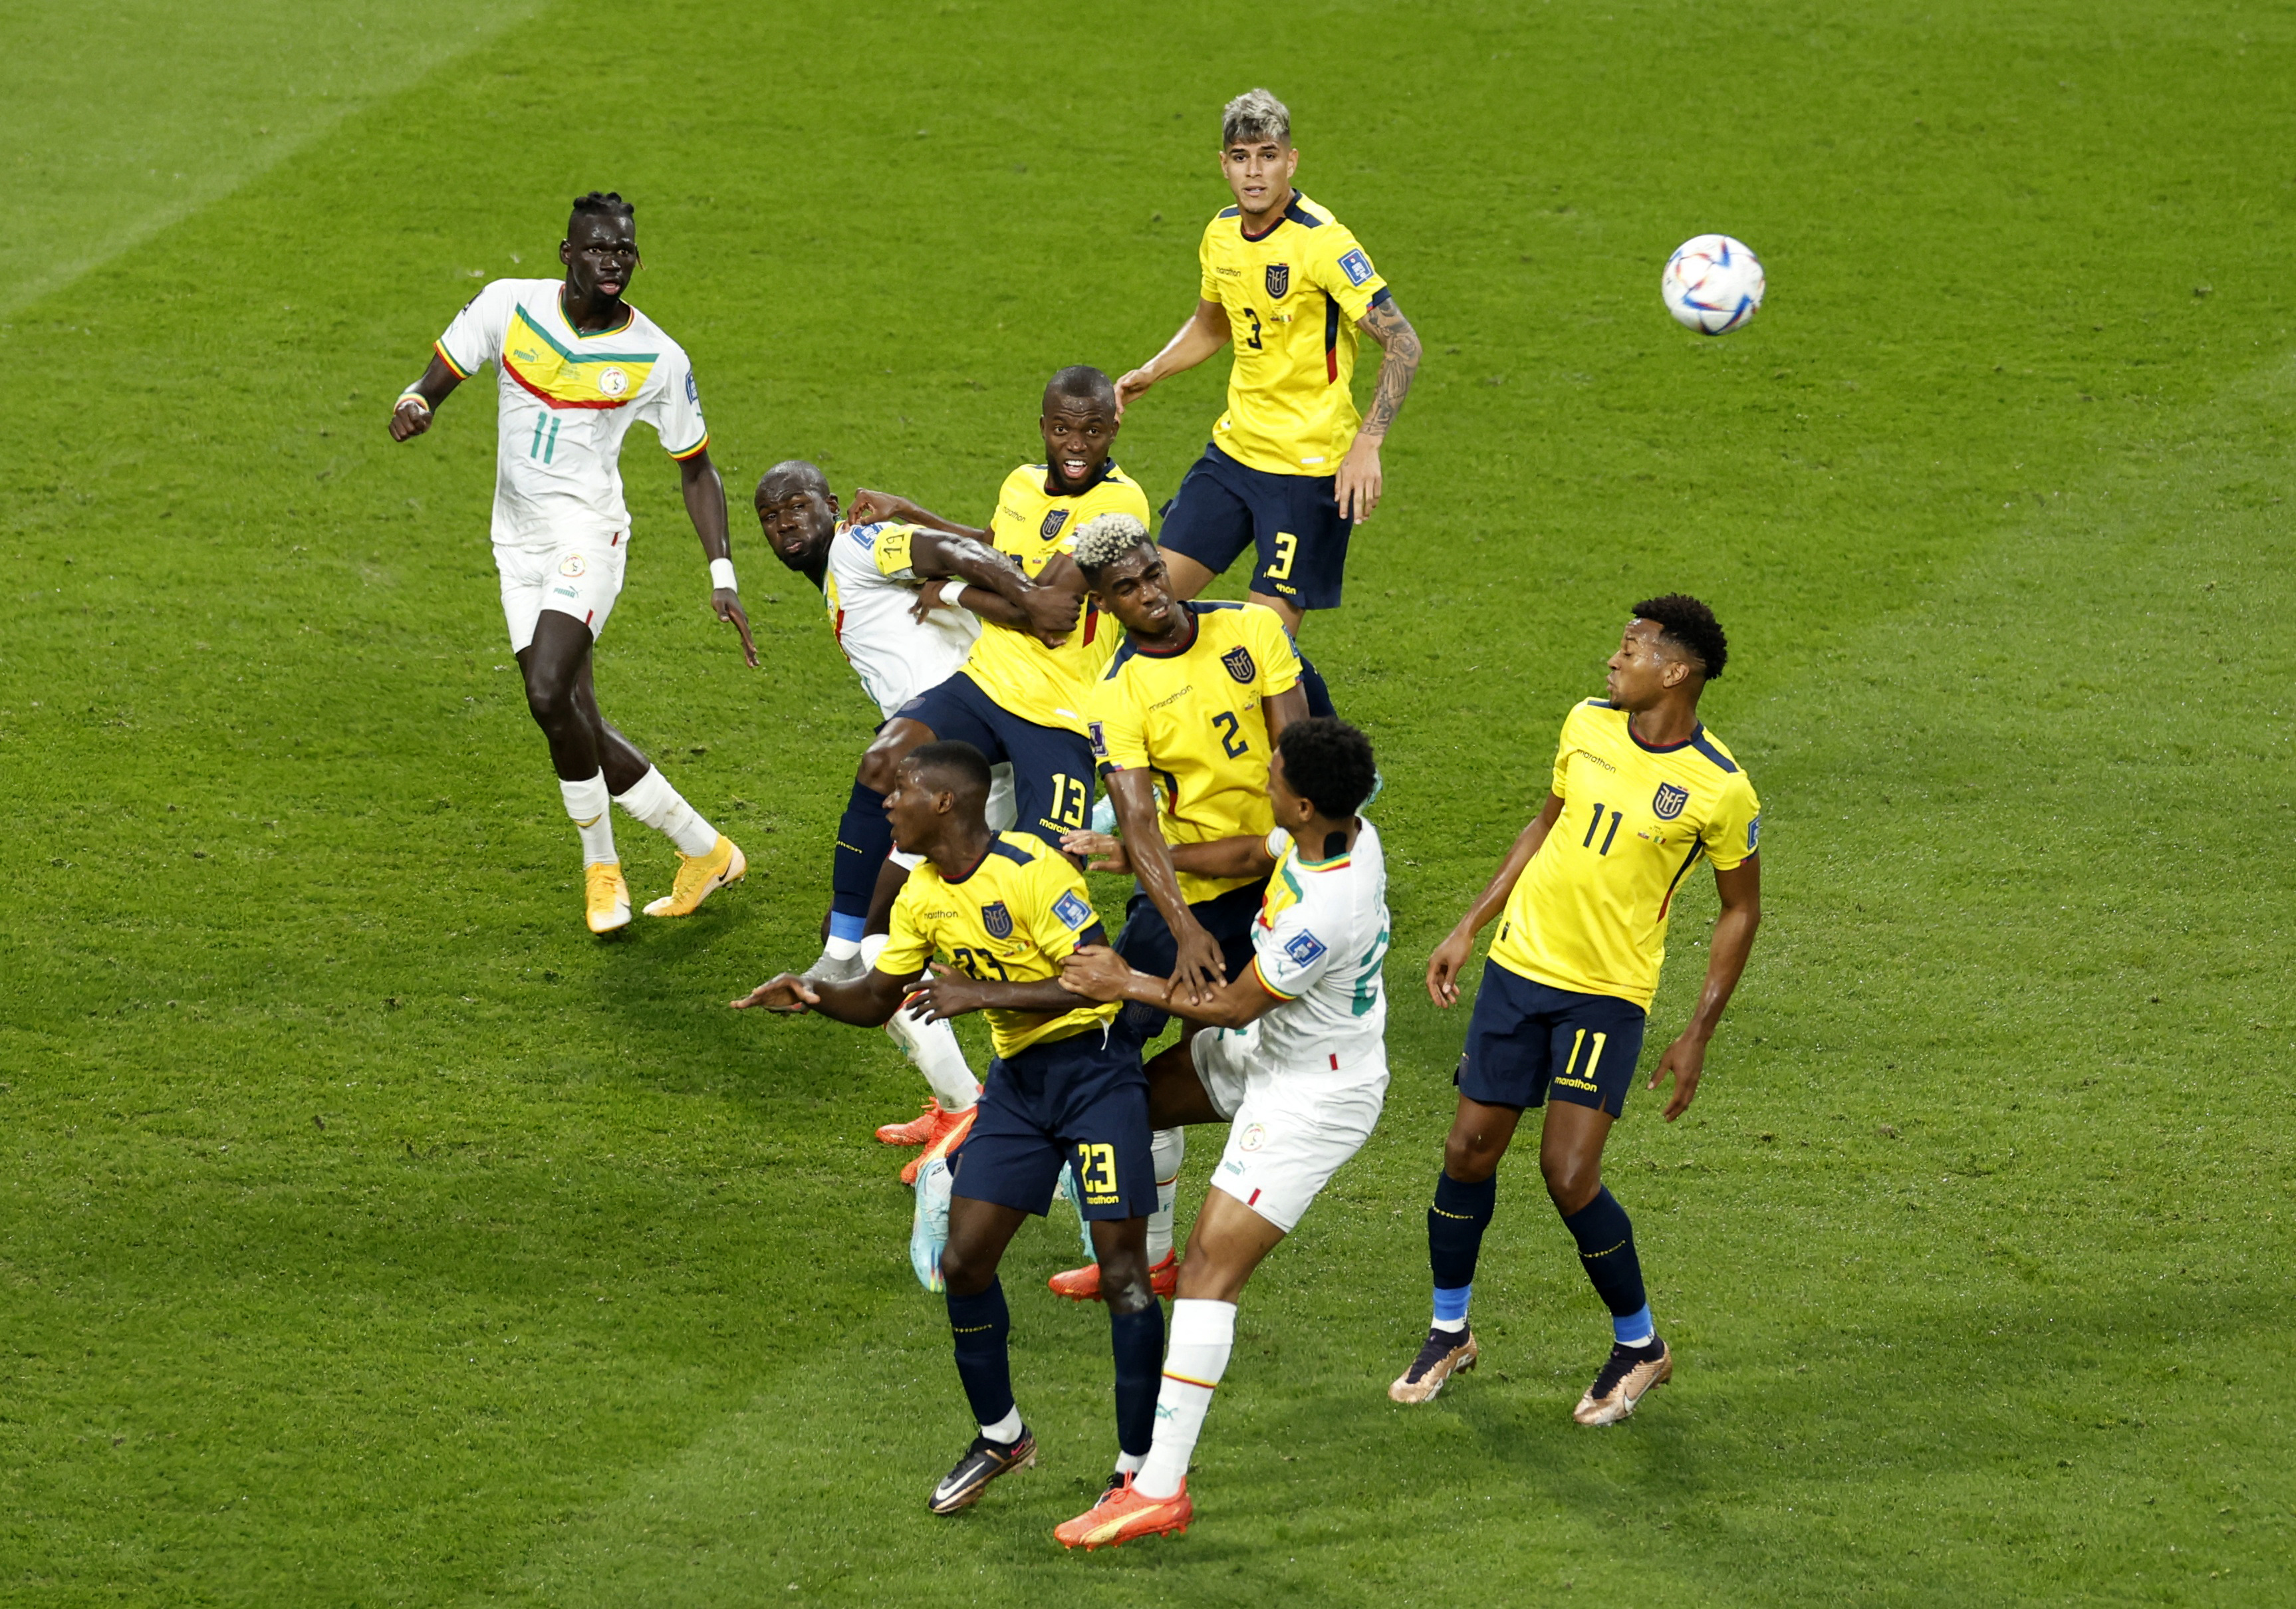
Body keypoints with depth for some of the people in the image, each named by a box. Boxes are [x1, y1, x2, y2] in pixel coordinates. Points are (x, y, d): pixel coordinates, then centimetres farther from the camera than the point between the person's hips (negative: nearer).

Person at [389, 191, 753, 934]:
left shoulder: (657, 359, -6)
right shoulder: (509, 306, -3)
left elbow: (697, 470, 5)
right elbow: (438, 379, 5)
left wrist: (722, 574, -3)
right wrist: (413, 405, -21)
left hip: (588, 531, -4)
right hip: (518, 539, 4)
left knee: (550, 696, -23)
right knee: (575, 725, 3)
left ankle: (600, 865, -4)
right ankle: (704, 851, 19)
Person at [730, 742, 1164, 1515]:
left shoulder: (1030, 870, -21)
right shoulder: (924, 895, 4)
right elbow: (880, 997, 13)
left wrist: (980, 995, -27)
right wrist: (816, 996, -8)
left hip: (1094, 1069, -8)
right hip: (1017, 1077, 8)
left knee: (1122, 1271, -9)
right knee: (963, 1261, 3)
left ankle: (1139, 1464, 0)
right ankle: (1000, 1435, 21)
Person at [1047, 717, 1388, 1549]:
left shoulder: (1323, 914, -36)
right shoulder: (1340, 829, -10)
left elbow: (1233, 1005, -23)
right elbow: (1248, 854, 12)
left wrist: (1130, 986, -14)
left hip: (1312, 1097, -10)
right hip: (1272, 1051, 10)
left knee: (1209, 1269, -11)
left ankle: (1160, 1487, -11)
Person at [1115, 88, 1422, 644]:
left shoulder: (1320, 241, -18)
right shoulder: (1222, 233, 5)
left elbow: (1402, 343, -21)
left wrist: (1366, 445, -30)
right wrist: (1149, 374, 9)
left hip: (1310, 467, -7)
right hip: (1234, 450, 7)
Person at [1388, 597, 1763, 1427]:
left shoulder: (1720, 789, -13)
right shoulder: (1587, 726, 0)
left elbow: (1740, 909, -2)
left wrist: (1699, 1033, -5)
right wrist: (1467, 930, 14)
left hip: (1608, 993, -5)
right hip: (1519, 964, 5)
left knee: (1569, 1174, -12)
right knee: (1469, 1151, 5)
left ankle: (1639, 1347, 10)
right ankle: (1449, 1333, 26)